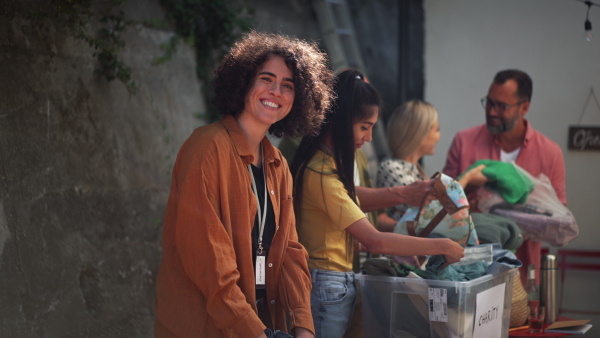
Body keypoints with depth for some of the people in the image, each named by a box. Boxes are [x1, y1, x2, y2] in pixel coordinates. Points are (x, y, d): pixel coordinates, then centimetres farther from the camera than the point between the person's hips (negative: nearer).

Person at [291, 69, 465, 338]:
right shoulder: (321, 174, -25)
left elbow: (349, 197, 18)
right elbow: (374, 241, -26)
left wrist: (402, 194, 1)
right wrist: (442, 247, -17)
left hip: (332, 281, 10)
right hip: (328, 285, -10)